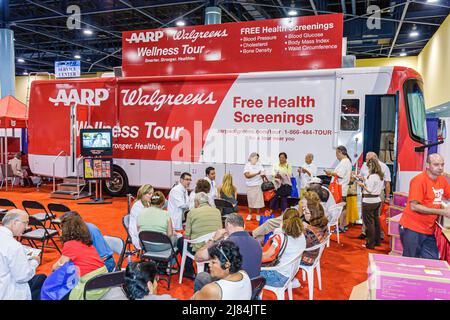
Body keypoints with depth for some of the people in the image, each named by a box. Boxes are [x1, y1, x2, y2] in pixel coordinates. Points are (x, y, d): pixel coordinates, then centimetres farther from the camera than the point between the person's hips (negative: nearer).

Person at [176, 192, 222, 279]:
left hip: (199, 249, -4)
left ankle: (190, 271, 29)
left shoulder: (192, 212, -7)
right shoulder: (217, 211, 3)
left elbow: (186, 236, -4)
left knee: (180, 241, 23)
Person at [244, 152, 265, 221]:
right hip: (250, 186, -2)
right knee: (250, 200, 5)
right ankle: (249, 214, 21)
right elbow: (247, 175, -15)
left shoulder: (259, 165, 4)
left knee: (258, 199, 1)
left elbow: (262, 173, 4)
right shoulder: (247, 165, -4)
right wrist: (257, 173, -19)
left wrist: (263, 174, -17)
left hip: (258, 185, 2)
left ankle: (258, 215, 14)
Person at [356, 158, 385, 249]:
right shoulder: (381, 176, 9)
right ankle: (377, 241, 27)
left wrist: (362, 184, -5)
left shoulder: (372, 177, -19)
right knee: (376, 221, 17)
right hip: (377, 200, 9)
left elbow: (369, 190, -21)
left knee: (369, 222, -1)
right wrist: (365, 180, 13)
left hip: (369, 202, -9)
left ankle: (371, 243, 5)